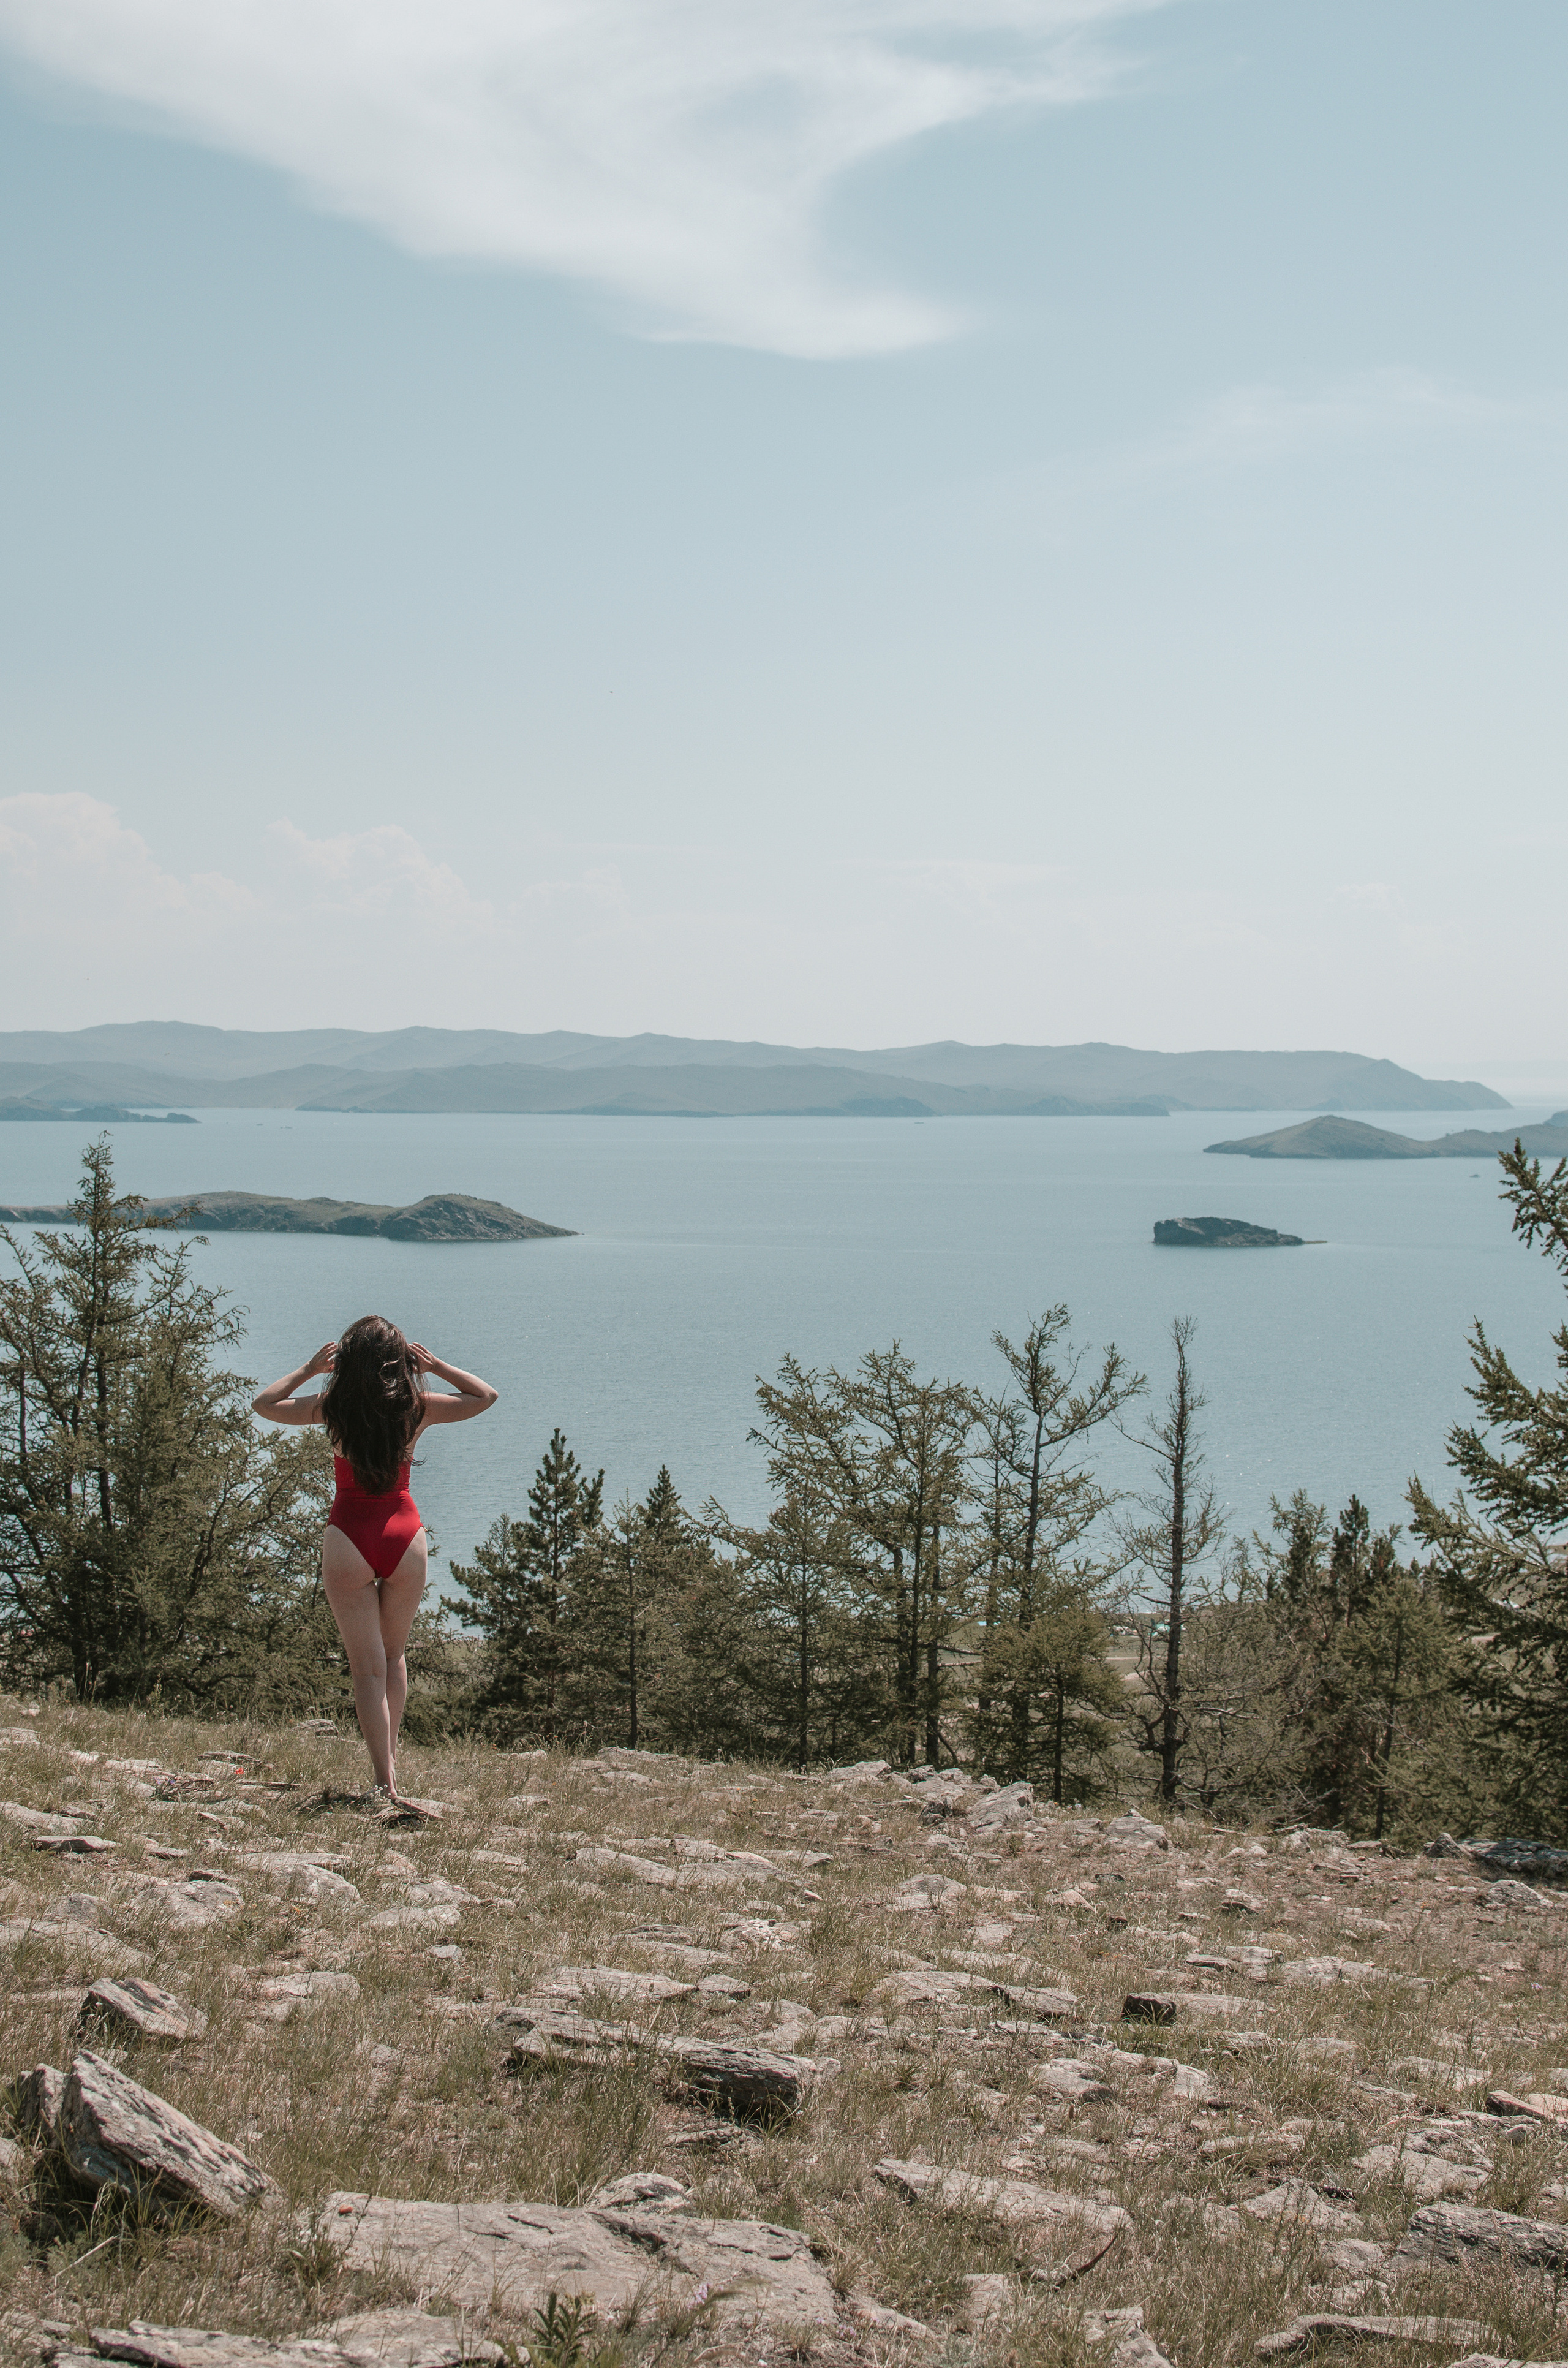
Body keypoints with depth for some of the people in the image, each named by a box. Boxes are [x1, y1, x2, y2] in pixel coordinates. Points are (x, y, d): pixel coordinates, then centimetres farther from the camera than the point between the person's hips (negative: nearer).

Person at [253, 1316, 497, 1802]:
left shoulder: (333, 1407, -4)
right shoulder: (419, 1407, -1)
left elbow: (264, 1403, 11)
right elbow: (486, 1397, 16)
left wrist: (309, 1369, 16)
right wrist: (436, 1366, 14)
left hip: (349, 1537, -2)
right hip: (405, 1534, 2)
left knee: (367, 1666, 2)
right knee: (393, 1655, 22)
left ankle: (385, 1780, -3)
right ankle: (389, 1758, 22)